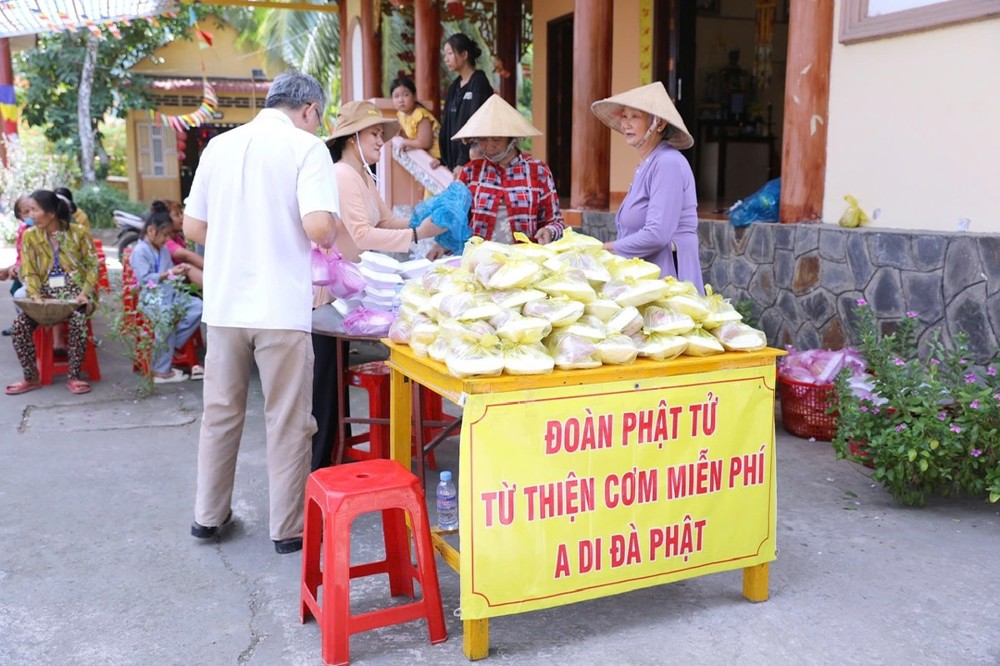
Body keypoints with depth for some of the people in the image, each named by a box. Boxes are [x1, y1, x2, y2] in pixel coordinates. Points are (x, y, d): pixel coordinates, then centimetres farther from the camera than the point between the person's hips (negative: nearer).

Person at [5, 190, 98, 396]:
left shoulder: (78, 232, -3)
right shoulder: (29, 236, 4)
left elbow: (92, 265, -1)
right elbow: (29, 272, 1)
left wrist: (85, 293, -15)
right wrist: (35, 296, -17)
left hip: (74, 292, -3)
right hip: (46, 294, 3)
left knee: (78, 321, -34)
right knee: (20, 324, -21)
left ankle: (73, 377, -20)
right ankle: (31, 378, -5)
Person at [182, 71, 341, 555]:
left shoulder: (220, 145, 9)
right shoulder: (306, 147, -6)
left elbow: (193, 229, 11)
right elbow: (320, 229, -19)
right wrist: (331, 232, 3)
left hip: (224, 304, 5)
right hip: (281, 308, -5)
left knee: (220, 414, 17)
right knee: (287, 421, 6)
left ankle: (208, 515, 29)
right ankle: (288, 528, 16)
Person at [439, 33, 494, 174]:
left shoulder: (479, 83, -9)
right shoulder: (454, 86, 14)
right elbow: (447, 126, 15)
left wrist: (463, 162, -23)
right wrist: (443, 159, 8)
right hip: (454, 159, 7)